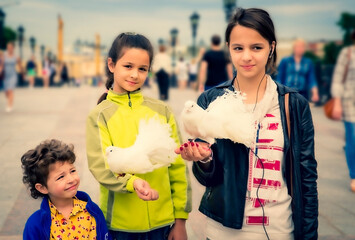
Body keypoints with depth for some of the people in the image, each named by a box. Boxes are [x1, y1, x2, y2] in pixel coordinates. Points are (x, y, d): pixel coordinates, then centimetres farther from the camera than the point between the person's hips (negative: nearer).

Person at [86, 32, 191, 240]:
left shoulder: (162, 111, 1)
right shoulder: (100, 116, -3)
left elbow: (177, 166, 3)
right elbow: (100, 167, -11)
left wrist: (180, 218, 2)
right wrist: (132, 182, -29)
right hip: (119, 223, -1)